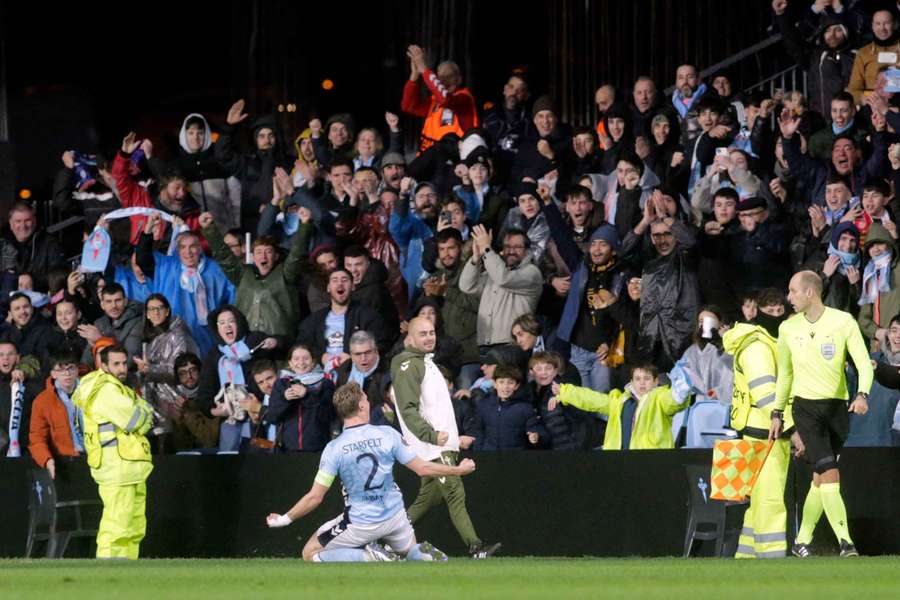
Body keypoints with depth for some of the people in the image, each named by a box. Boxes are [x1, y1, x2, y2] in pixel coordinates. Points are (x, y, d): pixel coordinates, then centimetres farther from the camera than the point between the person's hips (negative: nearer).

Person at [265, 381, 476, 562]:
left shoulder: (334, 448, -15)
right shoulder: (388, 435, -10)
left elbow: (315, 497, -14)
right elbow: (422, 469, -5)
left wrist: (285, 519, 1)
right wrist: (459, 470, 11)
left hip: (360, 523, -3)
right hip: (394, 515, 3)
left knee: (310, 553, 9)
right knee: (410, 550, 32)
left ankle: (370, 557, -12)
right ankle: (426, 555, -6)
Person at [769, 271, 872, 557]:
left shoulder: (843, 321, -2)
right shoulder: (788, 328, 6)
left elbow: (863, 362, -5)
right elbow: (785, 373, 17)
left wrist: (862, 394, -22)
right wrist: (777, 413, 15)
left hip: (837, 406, 0)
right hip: (805, 407, 0)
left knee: (820, 478, 5)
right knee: (830, 473, -17)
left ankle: (801, 541, 19)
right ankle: (845, 542, -22)